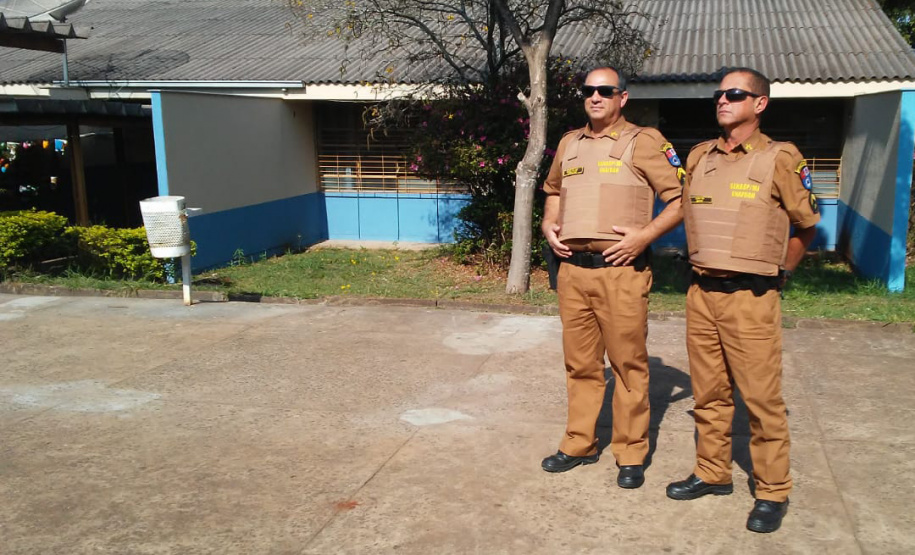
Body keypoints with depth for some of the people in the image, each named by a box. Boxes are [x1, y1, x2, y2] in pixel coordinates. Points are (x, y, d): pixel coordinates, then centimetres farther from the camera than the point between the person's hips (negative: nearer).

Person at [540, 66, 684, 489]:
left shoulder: (643, 141, -1)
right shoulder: (569, 143, 15)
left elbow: (681, 197, -4)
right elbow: (553, 191, 30)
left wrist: (645, 235, -15)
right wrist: (549, 225, 12)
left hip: (621, 270, -5)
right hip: (572, 268, 5)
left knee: (628, 364, 2)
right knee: (580, 363, 13)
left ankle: (631, 454, 15)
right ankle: (579, 444, 26)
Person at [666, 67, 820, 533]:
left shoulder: (780, 158, -4)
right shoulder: (699, 156, 9)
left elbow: (806, 225, 5)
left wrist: (778, 271, 11)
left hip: (750, 297, -5)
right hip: (701, 291, 5)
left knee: (761, 397, 1)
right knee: (708, 393, 13)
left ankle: (772, 492, 14)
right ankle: (712, 474, 28)